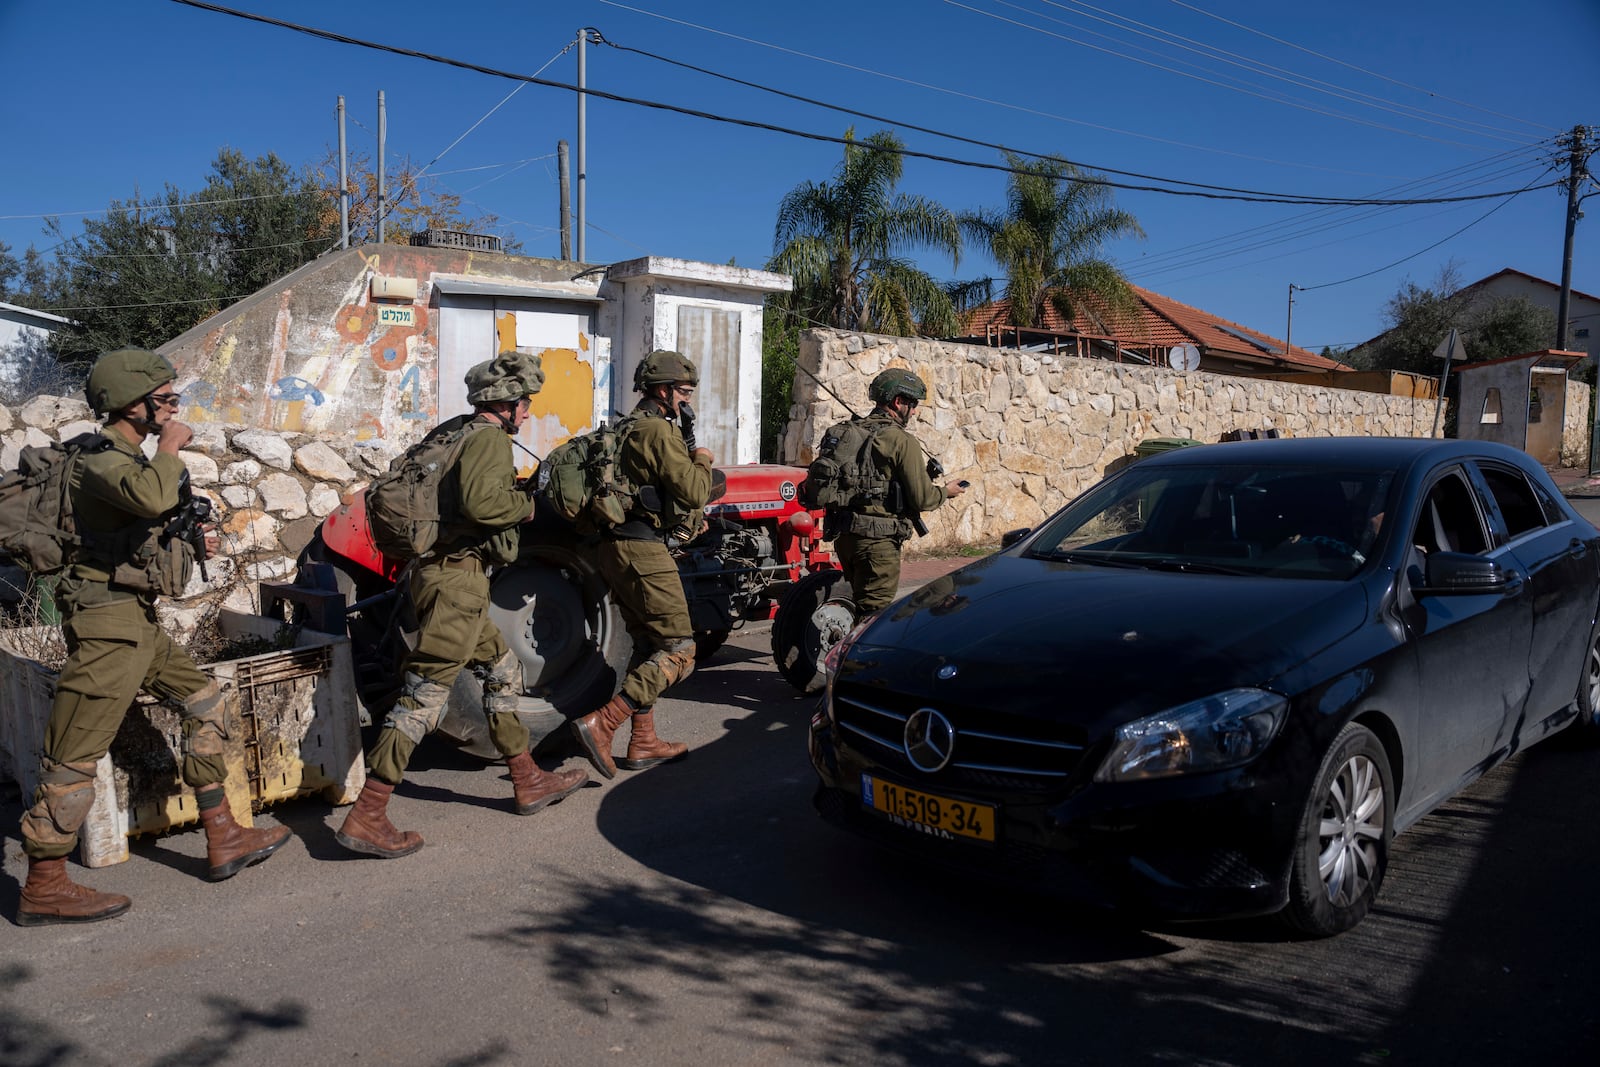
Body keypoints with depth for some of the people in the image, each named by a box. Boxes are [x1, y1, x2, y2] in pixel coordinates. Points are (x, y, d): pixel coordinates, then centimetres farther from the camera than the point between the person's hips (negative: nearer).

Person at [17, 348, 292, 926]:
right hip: (107, 622, -10)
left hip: (139, 619, 10)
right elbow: (154, 498, -36)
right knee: (76, 754, -3)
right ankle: (43, 889, 8)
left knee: (204, 703, 13)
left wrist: (192, 542, 12)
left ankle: (223, 841, 18)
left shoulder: (134, 459, 16)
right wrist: (169, 446, -18)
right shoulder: (99, 461, -14)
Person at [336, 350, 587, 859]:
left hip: (439, 571, 11)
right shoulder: (488, 436, -11)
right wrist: (525, 503, -9)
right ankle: (366, 818, -6)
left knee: (502, 671, 20)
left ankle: (529, 782, 30)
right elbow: (478, 500, -28)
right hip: (457, 576, -10)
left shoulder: (451, 431, 17)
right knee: (425, 692, -9)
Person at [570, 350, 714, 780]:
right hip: (642, 549, -10)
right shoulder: (658, 430, -12)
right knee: (677, 651, -7)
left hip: (617, 547, 10)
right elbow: (694, 493, -17)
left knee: (650, 646, 18)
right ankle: (601, 723, -15)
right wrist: (702, 461, 2)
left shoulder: (632, 427, 20)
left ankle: (643, 743, 21)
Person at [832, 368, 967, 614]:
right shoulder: (902, 441, -13)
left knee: (863, 610, 21)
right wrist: (946, 492, 7)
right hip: (878, 541, -8)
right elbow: (922, 499, -12)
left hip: (844, 536, 8)